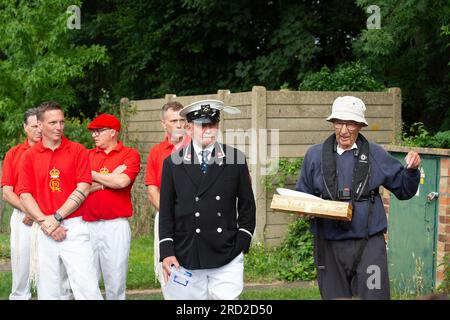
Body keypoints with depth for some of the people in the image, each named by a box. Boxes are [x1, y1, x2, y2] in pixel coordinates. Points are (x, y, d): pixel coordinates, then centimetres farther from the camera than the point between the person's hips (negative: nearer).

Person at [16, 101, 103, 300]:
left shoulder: (77, 151, 4)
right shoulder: (29, 156, 8)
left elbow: (83, 188, -4)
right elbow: (24, 194, 3)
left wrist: (57, 217, -10)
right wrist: (44, 222, -10)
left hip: (74, 228, -2)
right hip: (44, 231, 2)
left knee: (87, 288, -10)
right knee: (47, 291, 5)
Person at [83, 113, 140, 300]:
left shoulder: (130, 155, 4)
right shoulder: (88, 155, 15)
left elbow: (122, 181, -13)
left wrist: (94, 175, -1)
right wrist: (109, 180, -5)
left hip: (116, 226, -3)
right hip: (88, 225, 3)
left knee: (115, 284, 0)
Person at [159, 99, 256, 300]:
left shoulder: (235, 159, 6)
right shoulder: (173, 163, 6)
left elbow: (247, 206, 10)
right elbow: (166, 212, 6)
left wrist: (242, 243, 2)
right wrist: (166, 252, -2)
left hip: (227, 259, 0)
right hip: (186, 259, 0)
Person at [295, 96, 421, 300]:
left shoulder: (376, 155, 8)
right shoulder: (315, 155, 8)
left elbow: (404, 190, 13)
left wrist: (412, 170, -5)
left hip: (369, 244, -1)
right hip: (329, 246, 1)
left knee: (373, 294, -9)